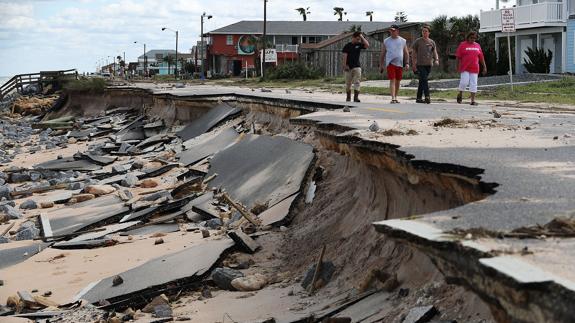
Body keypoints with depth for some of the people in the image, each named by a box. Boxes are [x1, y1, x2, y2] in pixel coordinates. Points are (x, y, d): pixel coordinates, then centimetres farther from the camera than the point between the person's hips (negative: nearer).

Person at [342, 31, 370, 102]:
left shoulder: (359, 44, 6)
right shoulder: (348, 45, 1)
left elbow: (367, 45, -10)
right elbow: (345, 56, -2)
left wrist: (362, 37, -7)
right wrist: (345, 65, -10)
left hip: (357, 66, 1)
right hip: (349, 67, -1)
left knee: (357, 82, -10)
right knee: (348, 83, 7)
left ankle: (356, 97, -13)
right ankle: (348, 97, 20)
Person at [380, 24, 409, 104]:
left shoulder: (403, 41, 9)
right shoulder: (386, 41, 7)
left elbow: (406, 53, 11)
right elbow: (382, 54, 10)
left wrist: (407, 63, -1)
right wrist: (381, 65, 7)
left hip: (400, 64, 2)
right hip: (390, 63, -2)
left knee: (398, 81, 8)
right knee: (392, 80, -13)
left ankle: (395, 97, 19)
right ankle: (393, 98, -20)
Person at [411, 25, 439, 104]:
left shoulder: (432, 42, 12)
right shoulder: (417, 41, 3)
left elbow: (435, 52, 8)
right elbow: (413, 53, 5)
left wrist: (436, 60, -13)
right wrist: (414, 64, -2)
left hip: (429, 64, 4)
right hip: (420, 64, -4)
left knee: (422, 81, 9)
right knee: (424, 80, -16)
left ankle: (419, 98, 15)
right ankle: (427, 97, -22)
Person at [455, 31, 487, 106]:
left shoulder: (477, 46, 12)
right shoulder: (463, 45, 1)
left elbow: (481, 57, 15)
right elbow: (458, 57, -1)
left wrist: (484, 67, 11)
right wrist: (458, 67, -8)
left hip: (474, 69, 3)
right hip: (465, 68, -3)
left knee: (473, 84, 0)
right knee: (464, 82, -10)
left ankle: (473, 100, 3)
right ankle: (460, 95, 17)